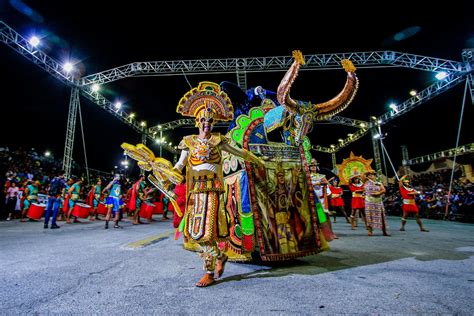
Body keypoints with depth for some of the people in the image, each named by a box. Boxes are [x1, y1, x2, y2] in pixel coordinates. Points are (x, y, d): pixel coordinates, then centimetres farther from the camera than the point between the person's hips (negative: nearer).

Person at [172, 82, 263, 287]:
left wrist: (256, 160, 21)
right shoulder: (189, 141, 11)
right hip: (195, 191, 4)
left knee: (205, 230, -7)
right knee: (197, 231, 7)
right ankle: (220, 257, 30)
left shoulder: (217, 140, 6)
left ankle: (210, 273, 7)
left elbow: (238, 152, 14)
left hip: (213, 189, -3)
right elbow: (180, 165, 10)